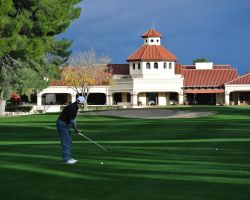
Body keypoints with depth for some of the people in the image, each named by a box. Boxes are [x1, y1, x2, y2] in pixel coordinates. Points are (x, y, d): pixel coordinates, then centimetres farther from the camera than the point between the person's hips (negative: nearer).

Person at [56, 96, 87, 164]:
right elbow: (72, 121, -21)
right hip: (62, 124, -10)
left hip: (66, 124, 10)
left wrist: (75, 129, 7)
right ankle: (66, 159, -7)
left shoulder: (75, 107, 11)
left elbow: (73, 119, 17)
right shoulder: (72, 107, -21)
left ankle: (69, 158, 17)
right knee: (65, 142, -9)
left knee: (69, 142, 12)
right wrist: (75, 129, -6)